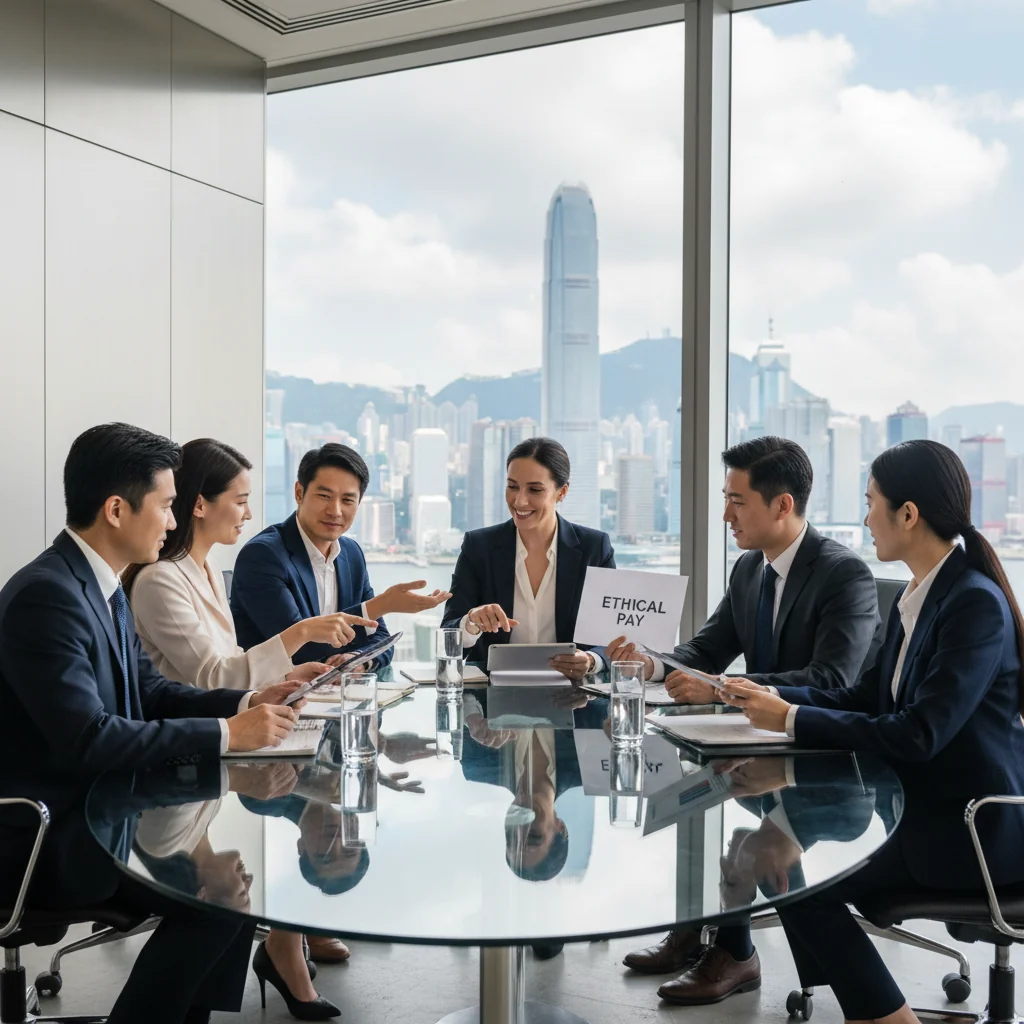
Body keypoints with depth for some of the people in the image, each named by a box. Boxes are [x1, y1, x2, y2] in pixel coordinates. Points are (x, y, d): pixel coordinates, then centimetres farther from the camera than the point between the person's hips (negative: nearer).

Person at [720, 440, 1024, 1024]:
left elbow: (918, 735, -26)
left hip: (973, 825, -8)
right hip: (928, 803, 8)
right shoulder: (920, 594, 6)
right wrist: (772, 697, 2)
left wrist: (793, 721, -19)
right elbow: (869, 697, 12)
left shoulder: (976, 602, -20)